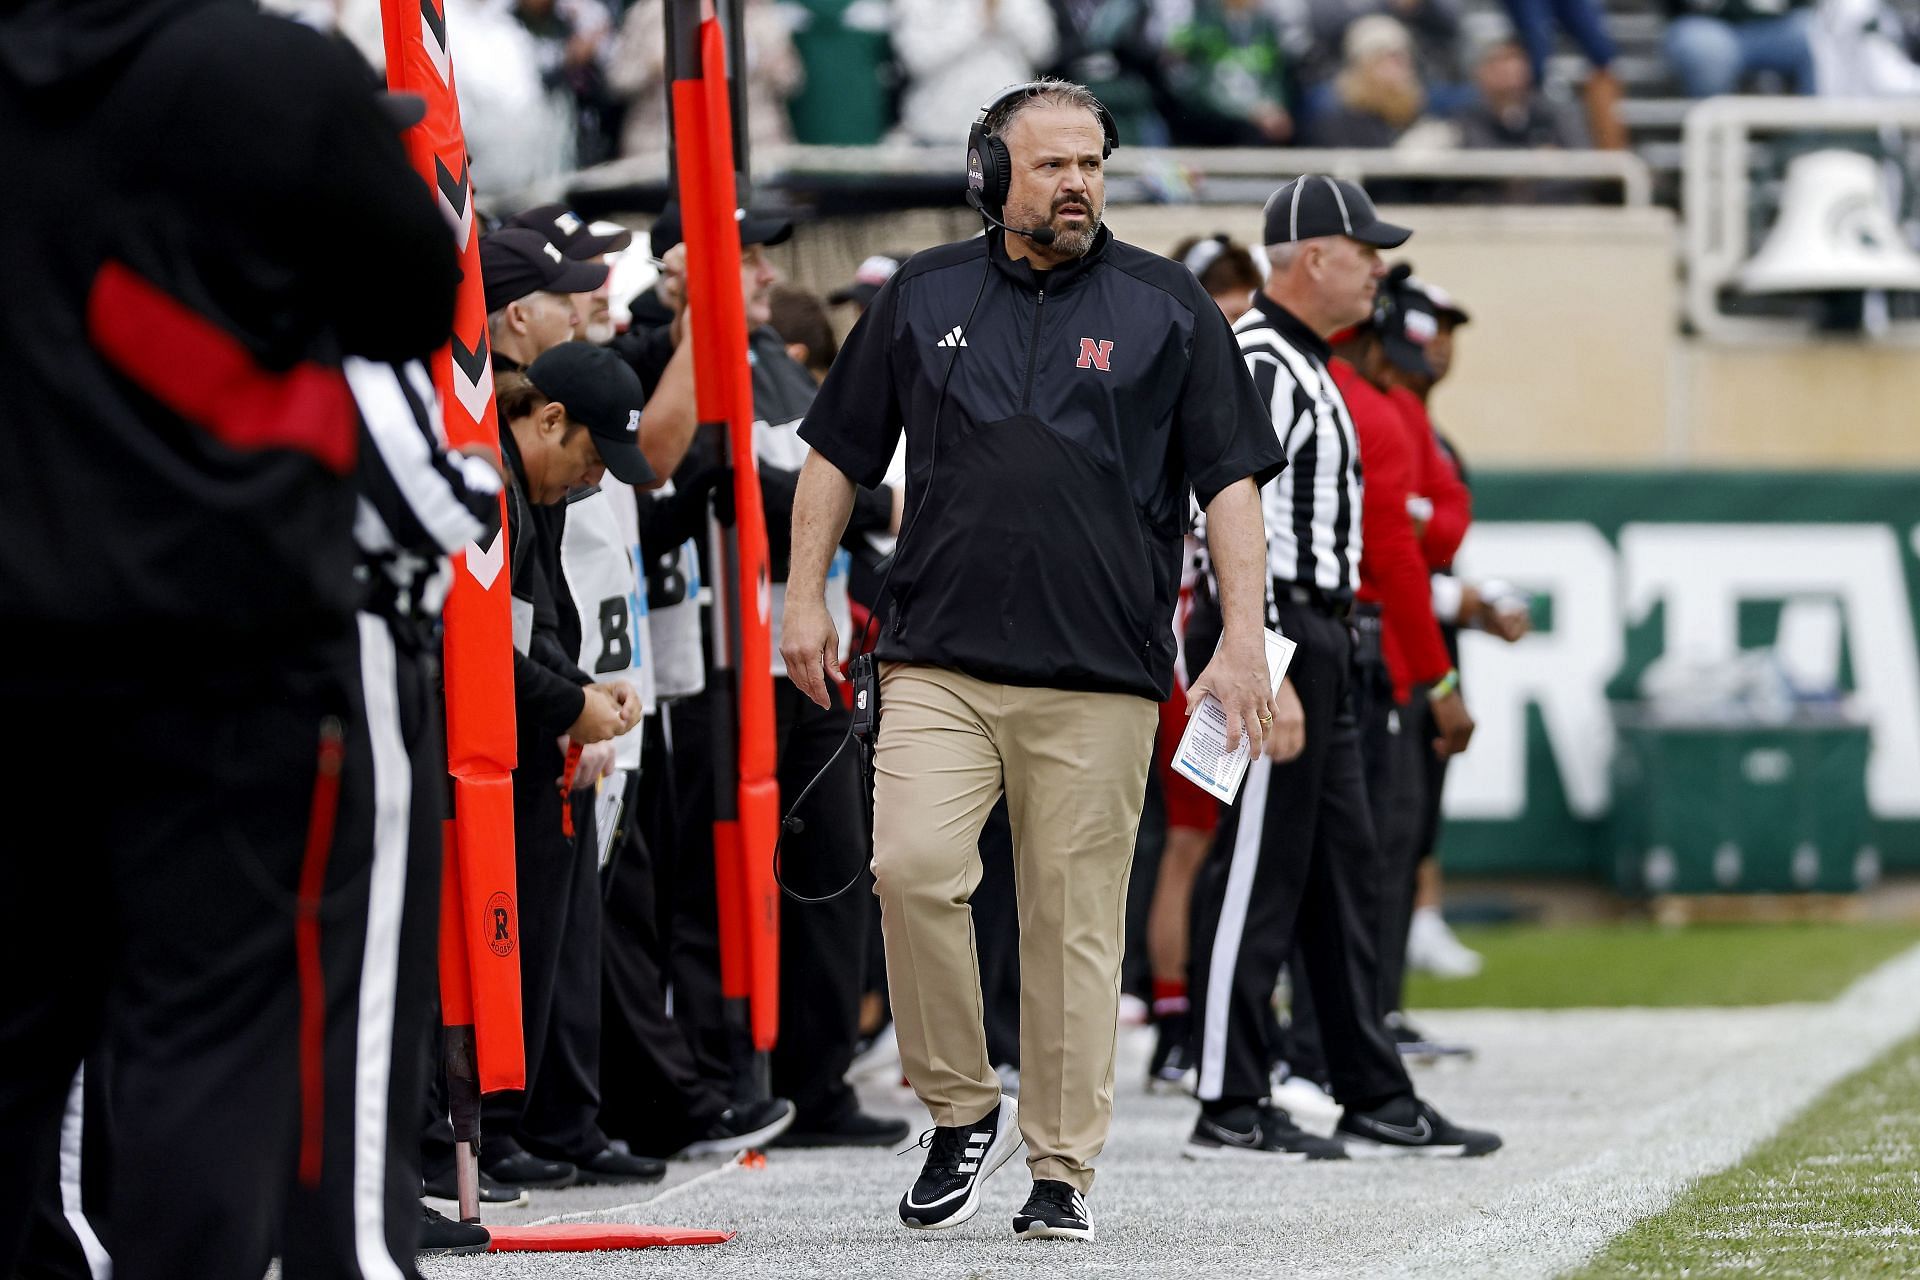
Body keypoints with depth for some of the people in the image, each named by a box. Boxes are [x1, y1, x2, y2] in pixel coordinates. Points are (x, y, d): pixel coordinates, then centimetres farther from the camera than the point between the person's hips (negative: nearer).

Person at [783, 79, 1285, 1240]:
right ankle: (965, 1110, 1)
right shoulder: (922, 299, 11)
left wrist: (1244, 639, -4)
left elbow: (1231, 480, 5)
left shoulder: (1168, 308, 7)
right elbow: (840, 453, 18)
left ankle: (1065, 1167, 8)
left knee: (1075, 922, -1)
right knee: (912, 869, -17)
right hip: (939, 664, 1)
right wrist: (807, 596, 10)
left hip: (1101, 677, -1)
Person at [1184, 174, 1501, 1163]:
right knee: (1257, 875, -7)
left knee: (1340, 869, 12)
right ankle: (1229, 1110, -3)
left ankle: (1375, 1099, 17)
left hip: (1319, 641, 11)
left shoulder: (1301, 365, 17)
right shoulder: (1254, 365, -16)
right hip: (1277, 642, -11)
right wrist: (1269, 676, -25)